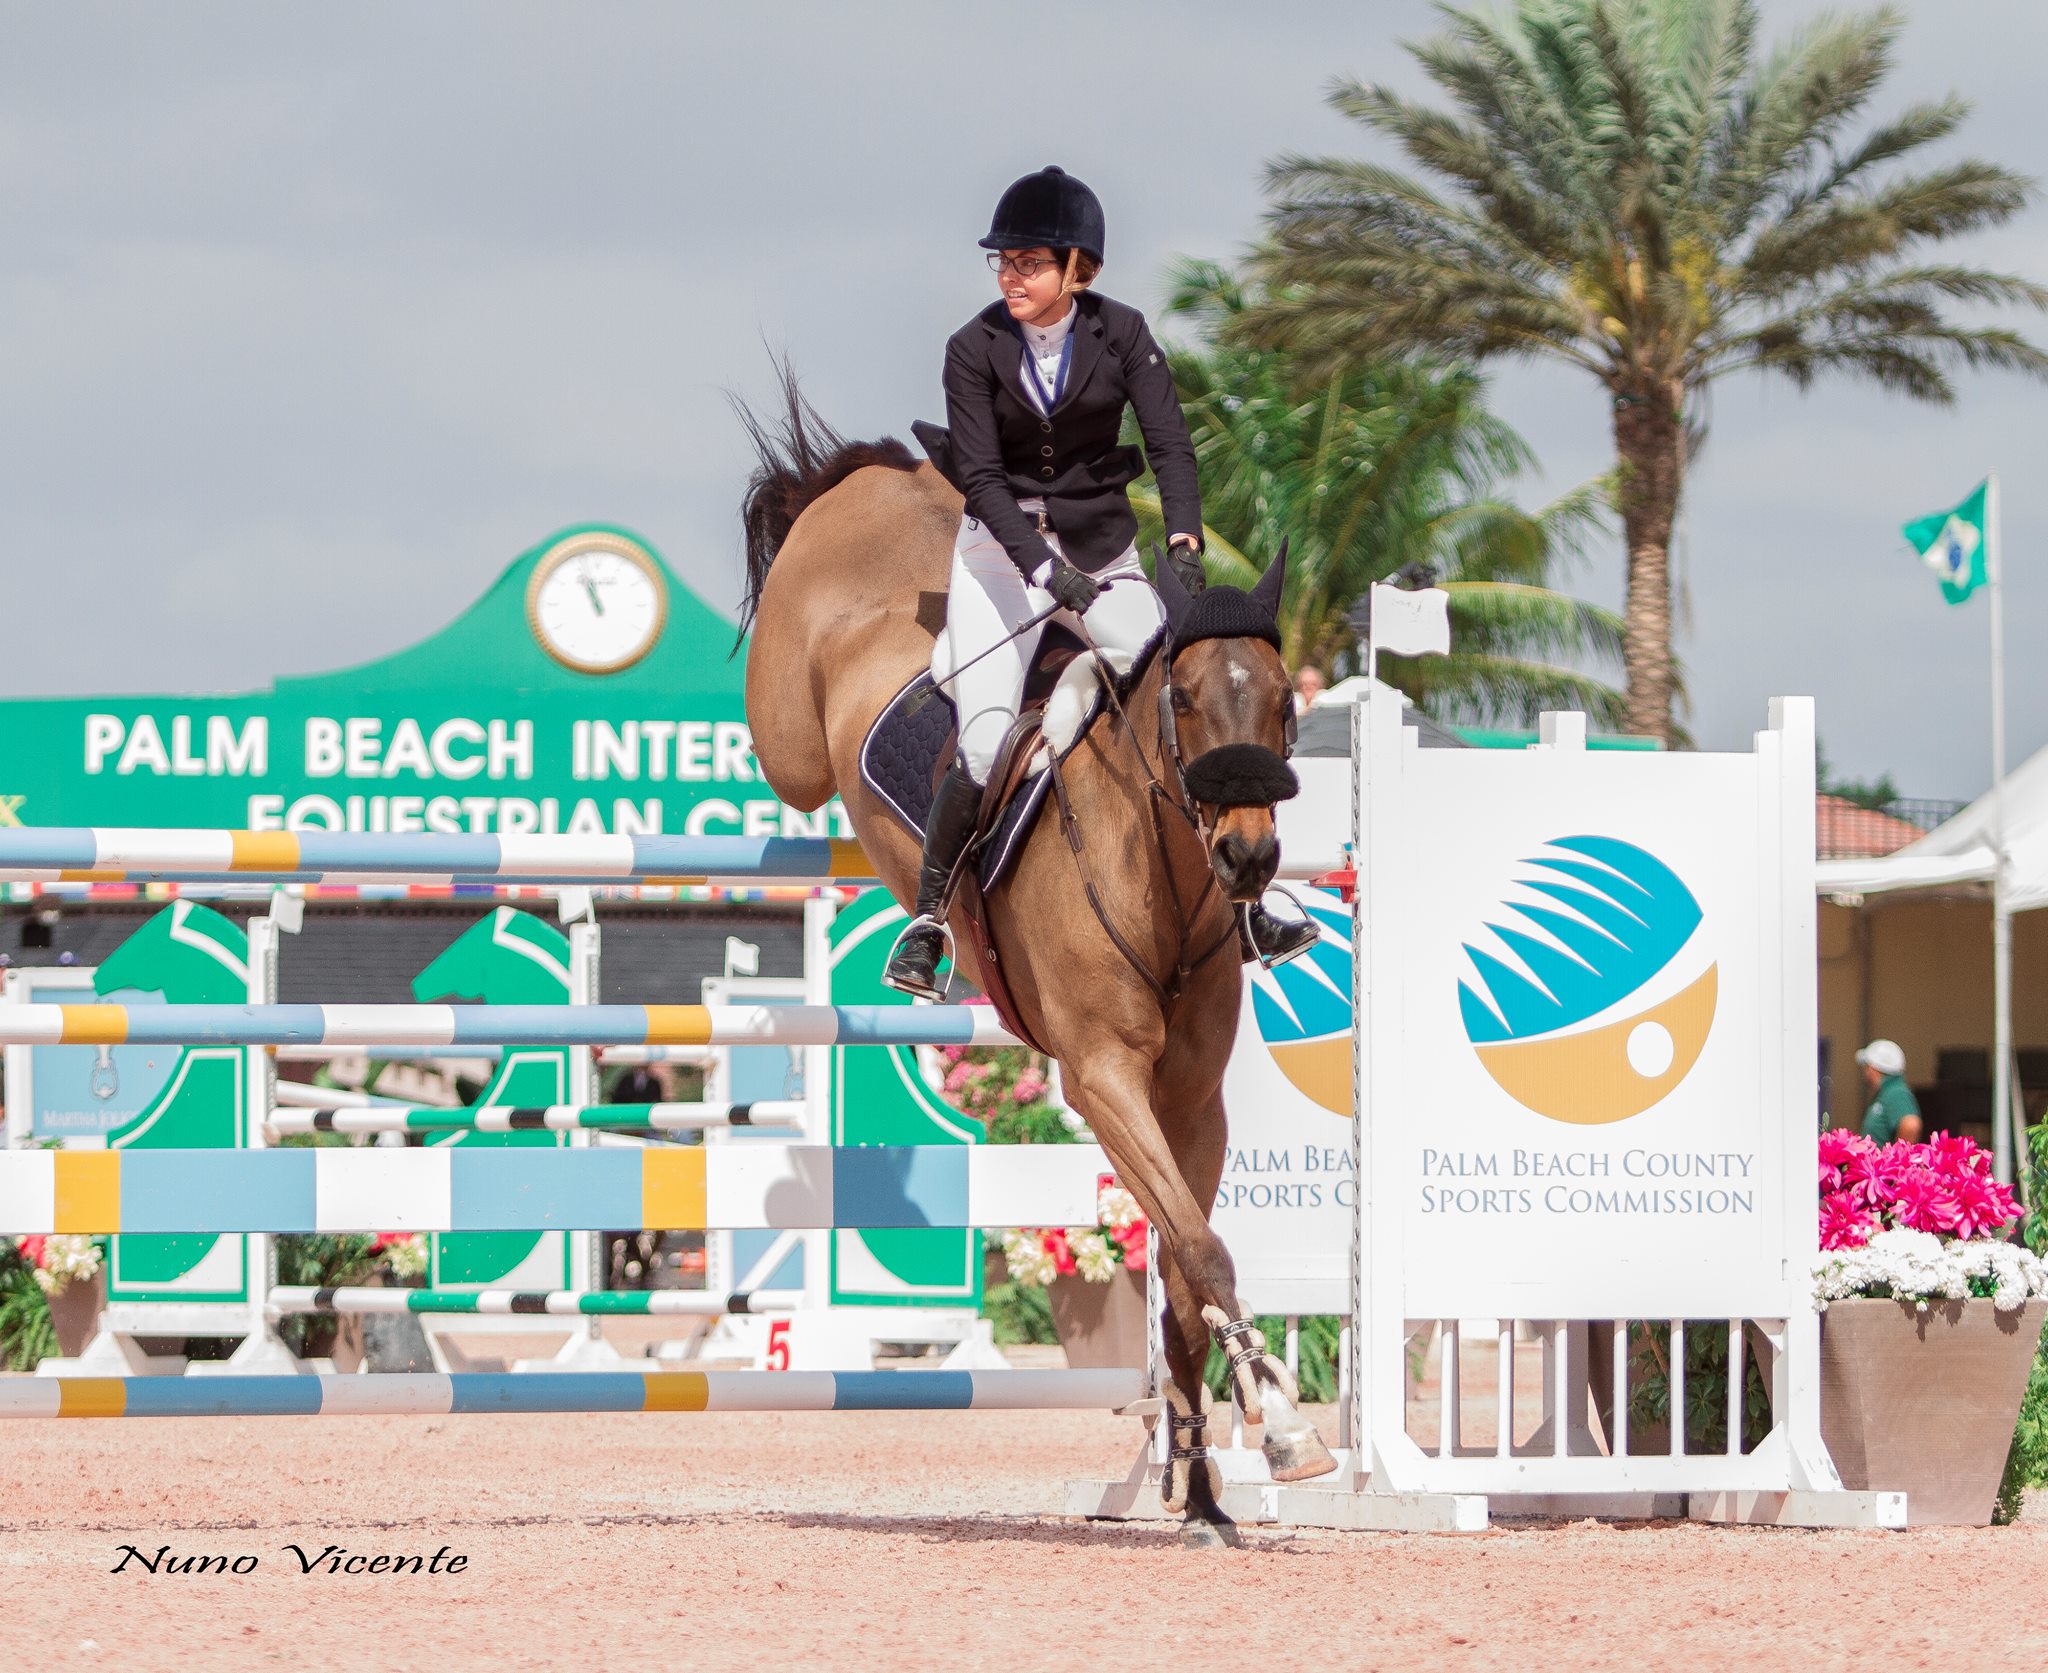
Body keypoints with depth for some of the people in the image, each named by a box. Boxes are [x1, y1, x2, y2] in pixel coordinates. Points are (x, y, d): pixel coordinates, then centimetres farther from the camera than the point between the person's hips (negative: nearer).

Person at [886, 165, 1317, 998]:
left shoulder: (1121, 334, -7)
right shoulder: (975, 350, -11)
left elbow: (1170, 443, -13)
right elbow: (983, 477, -17)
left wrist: (1183, 540, -30)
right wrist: (1047, 569, -30)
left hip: (1100, 546, 2)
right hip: (1003, 547, -2)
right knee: (985, 748, -18)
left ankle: (1238, 916, 5)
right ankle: (925, 919, -4)